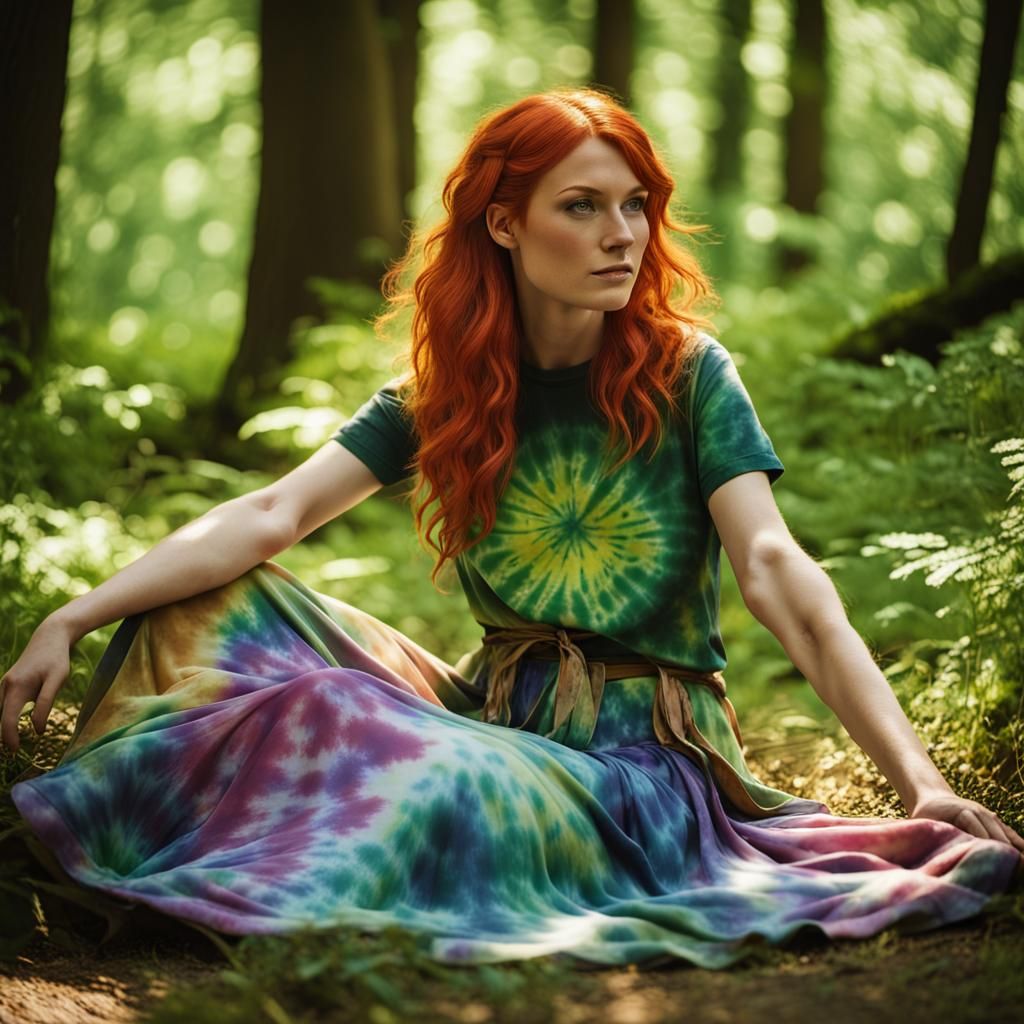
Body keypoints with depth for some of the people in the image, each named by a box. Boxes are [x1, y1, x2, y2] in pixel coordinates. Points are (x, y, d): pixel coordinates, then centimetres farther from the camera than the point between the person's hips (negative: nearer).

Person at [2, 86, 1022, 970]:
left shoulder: (689, 375, -8)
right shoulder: (446, 389, 2)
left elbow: (777, 574, -19)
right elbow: (270, 516, -7)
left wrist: (918, 780, -30)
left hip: (645, 747, -4)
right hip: (490, 709, 4)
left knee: (446, 792, -36)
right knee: (212, 609, -8)